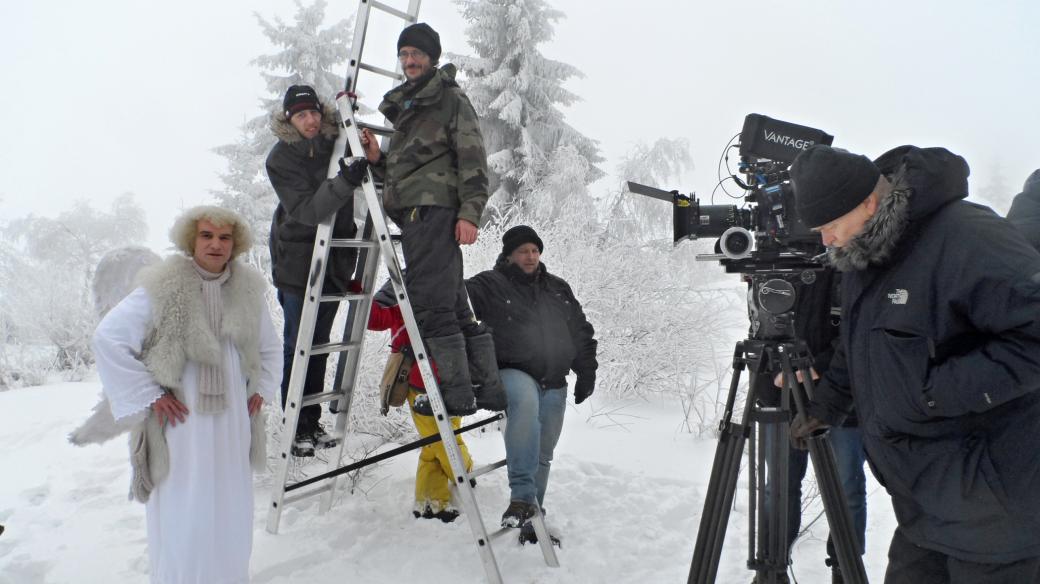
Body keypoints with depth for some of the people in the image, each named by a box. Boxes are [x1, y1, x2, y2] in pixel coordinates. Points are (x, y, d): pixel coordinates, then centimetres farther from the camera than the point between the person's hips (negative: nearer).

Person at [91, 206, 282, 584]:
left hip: (233, 424, 5)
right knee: (184, 521, 0)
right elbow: (108, 337, -10)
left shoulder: (247, 290, 5)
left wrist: (262, 390, 11)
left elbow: (270, 346, 21)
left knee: (231, 517, 13)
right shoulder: (163, 288, -10)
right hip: (181, 425, -4)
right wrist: (149, 396, -10)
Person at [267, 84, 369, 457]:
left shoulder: (335, 143, 2)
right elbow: (307, 211, -25)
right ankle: (295, 427, 9)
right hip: (297, 261, -5)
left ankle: (313, 422, 22)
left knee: (320, 343, 12)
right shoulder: (281, 158, -12)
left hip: (335, 259, 5)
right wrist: (346, 181, -35)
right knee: (298, 345, -2)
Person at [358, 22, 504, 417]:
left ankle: (457, 392, -8)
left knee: (430, 303, -13)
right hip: (414, 213, 9)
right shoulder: (405, 108, 28)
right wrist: (377, 159, 9)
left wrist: (469, 212, -18)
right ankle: (488, 386, 11)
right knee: (453, 305, 7)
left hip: (434, 208, -9)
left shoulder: (451, 98, 2)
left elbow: (472, 158, -9)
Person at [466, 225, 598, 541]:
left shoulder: (558, 288, 16)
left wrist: (586, 374, 17)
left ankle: (532, 521, 29)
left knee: (542, 456, 11)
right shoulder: (489, 285, 0)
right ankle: (521, 495, -37)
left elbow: (582, 332, 21)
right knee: (525, 400, -40)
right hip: (513, 374, -5)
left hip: (554, 386, 6)